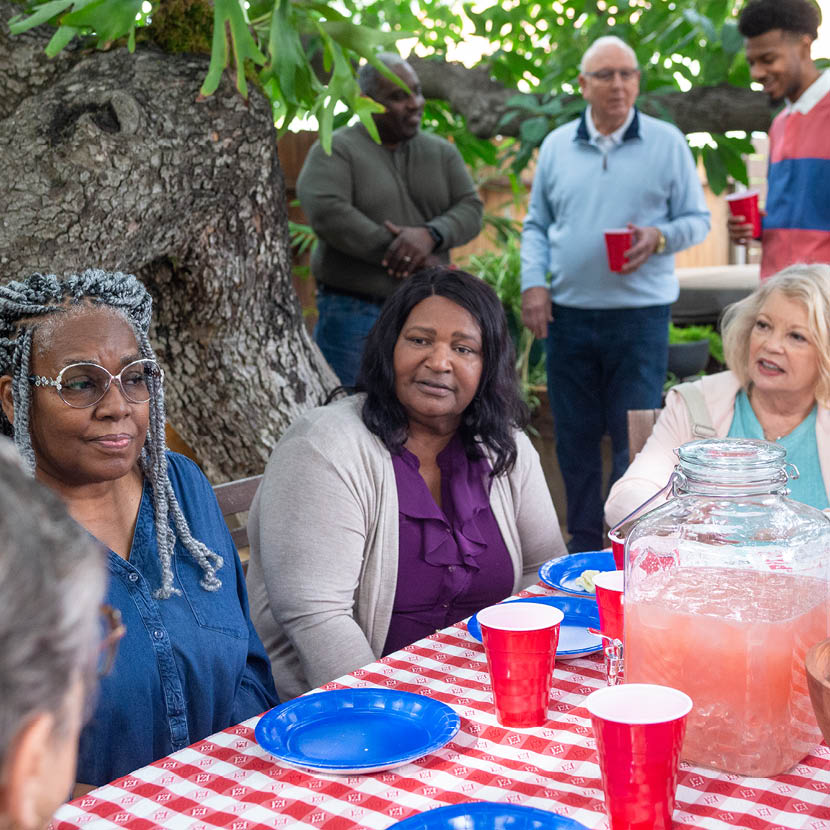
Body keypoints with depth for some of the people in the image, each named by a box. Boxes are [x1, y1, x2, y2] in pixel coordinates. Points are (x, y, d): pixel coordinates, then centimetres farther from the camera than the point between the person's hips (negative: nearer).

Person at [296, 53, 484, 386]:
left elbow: (471, 208, 2)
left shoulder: (442, 152, 13)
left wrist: (430, 234, -20)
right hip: (354, 312, -4)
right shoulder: (336, 150, -3)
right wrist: (405, 255, -18)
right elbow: (326, 213, -18)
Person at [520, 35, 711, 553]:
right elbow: (536, 225, 15)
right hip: (568, 314, 3)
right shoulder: (556, 146, 10)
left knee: (635, 440, -3)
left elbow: (697, 219, 5)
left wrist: (659, 237, -16)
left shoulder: (667, 143, 3)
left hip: (641, 315, -3)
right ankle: (585, 546, 22)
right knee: (575, 441, 9)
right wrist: (533, 283, 0)